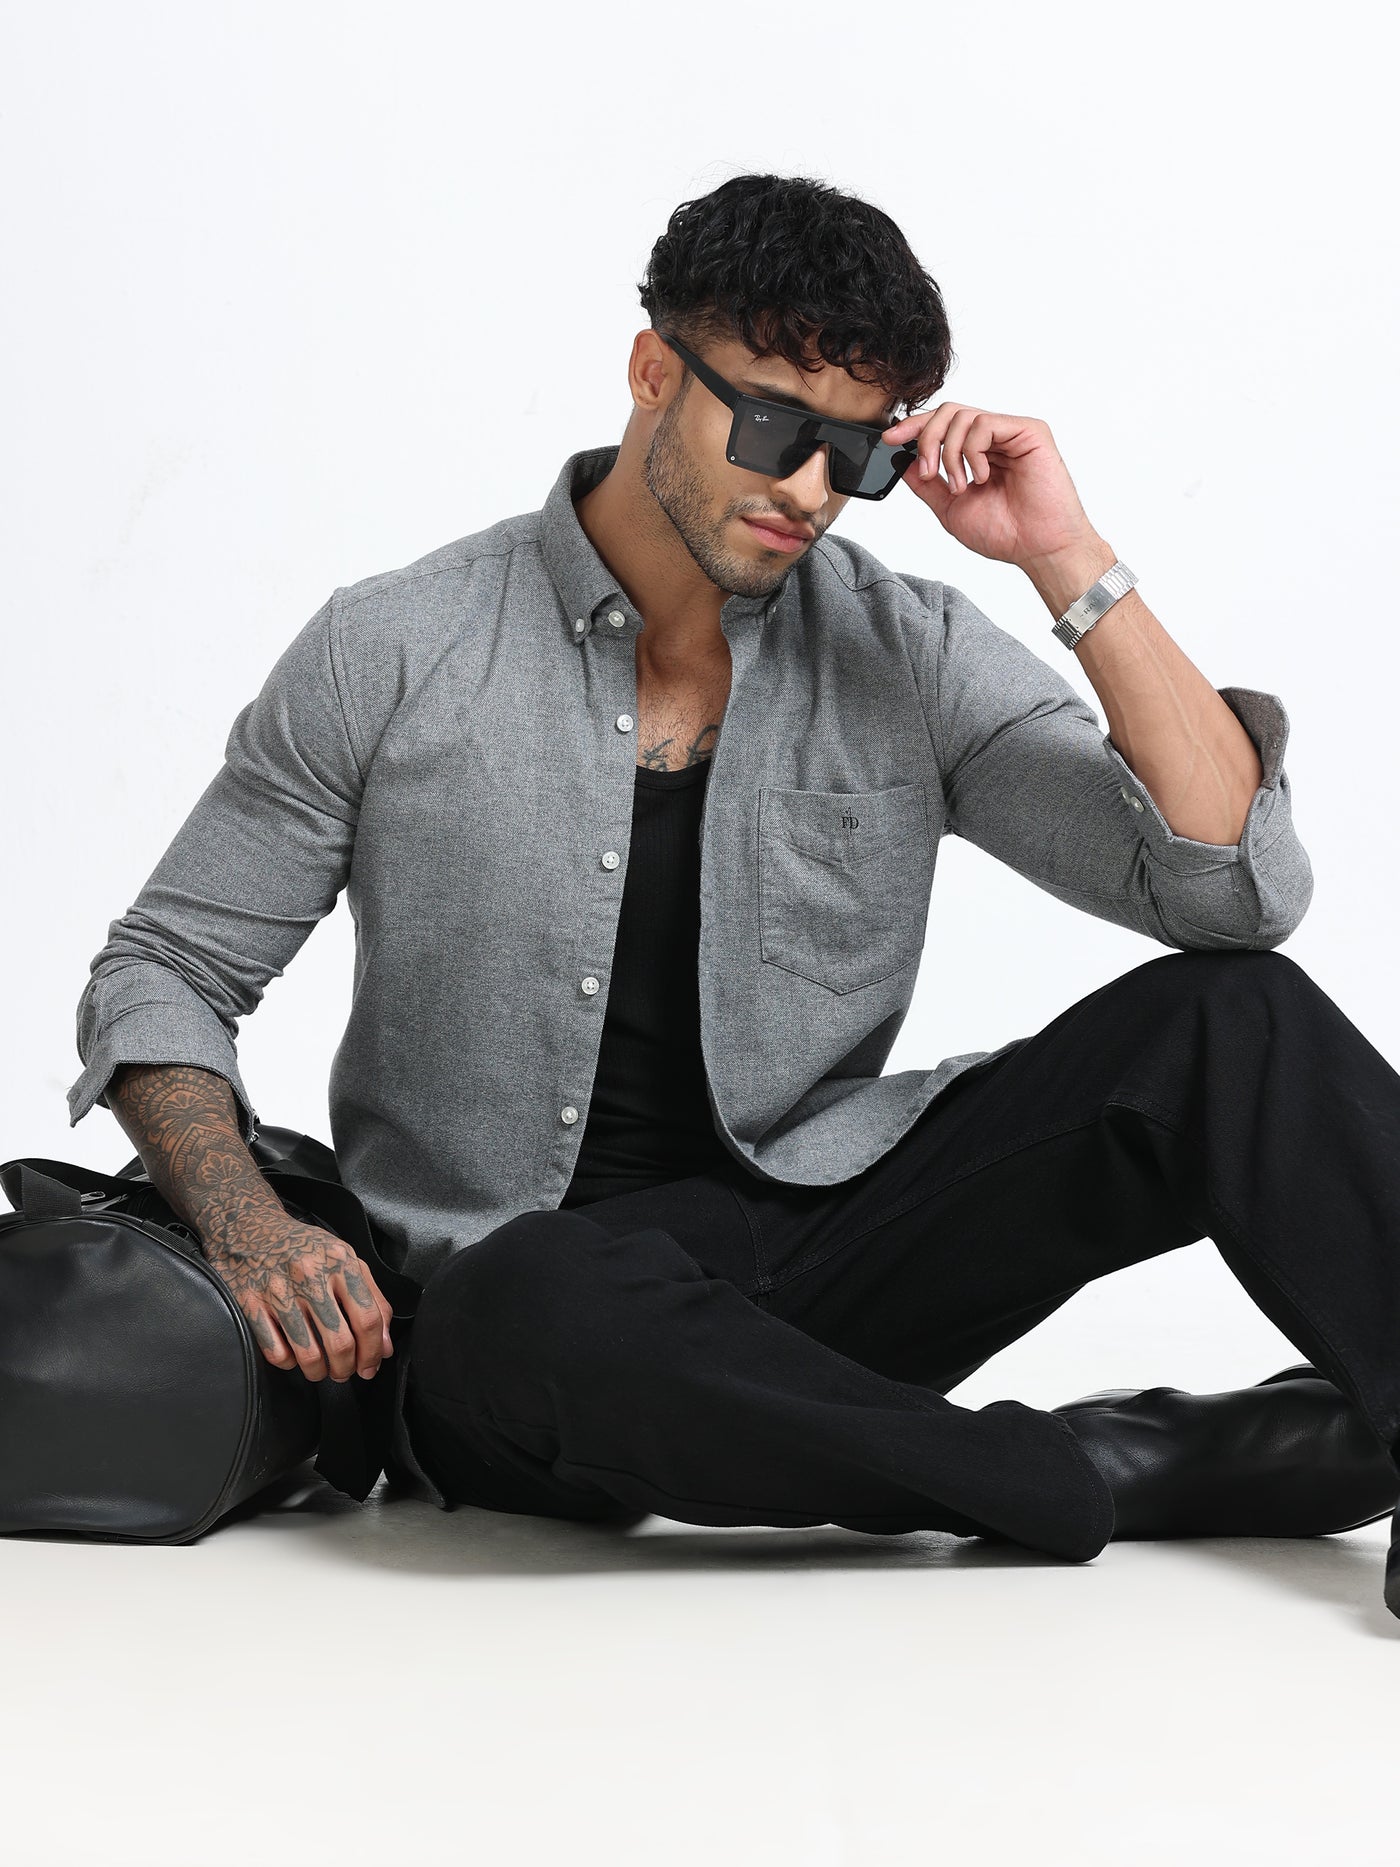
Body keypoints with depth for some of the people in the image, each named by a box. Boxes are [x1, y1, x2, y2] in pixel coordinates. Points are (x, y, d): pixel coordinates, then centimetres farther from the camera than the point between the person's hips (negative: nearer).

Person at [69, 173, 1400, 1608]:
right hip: (518, 1295, -2)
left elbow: (1238, 889, -5)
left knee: (1233, 1022, -17)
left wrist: (1071, 566, -11)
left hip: (821, 1242, 3)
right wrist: (248, 1228, -14)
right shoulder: (394, 655, -1)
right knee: (541, 1305, -41)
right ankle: (1117, 1471, -25)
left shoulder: (910, 654, 3)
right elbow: (161, 976, 5)